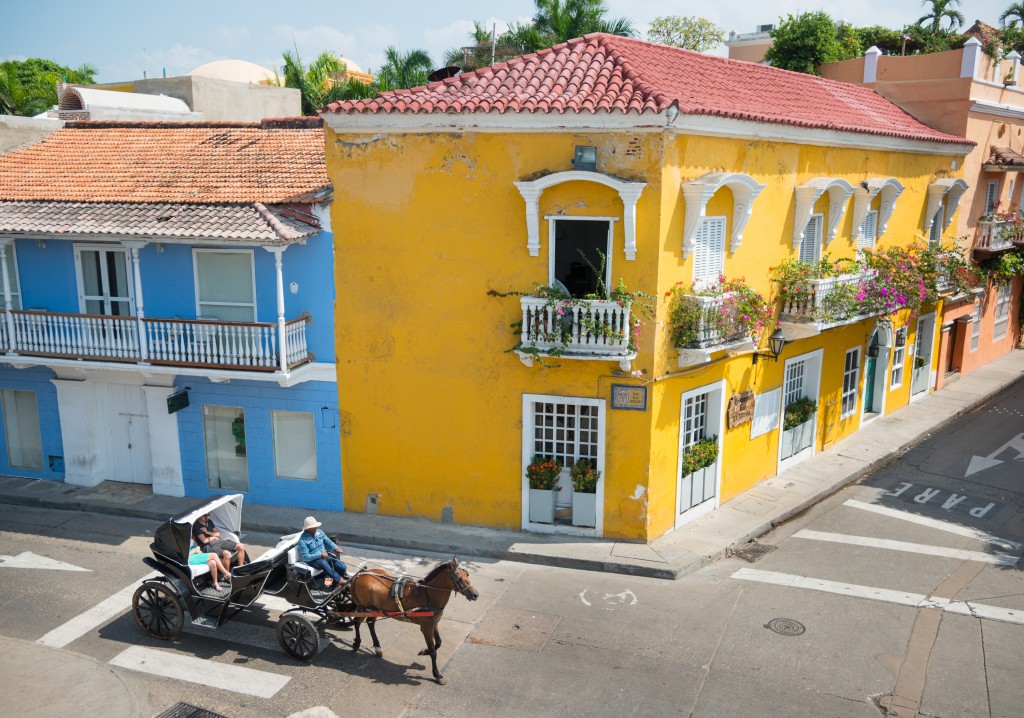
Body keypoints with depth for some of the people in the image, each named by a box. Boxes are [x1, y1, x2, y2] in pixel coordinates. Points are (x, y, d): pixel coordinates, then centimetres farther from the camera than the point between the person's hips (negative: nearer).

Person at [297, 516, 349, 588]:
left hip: (325, 555, 6)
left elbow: (328, 542, 12)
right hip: (313, 560, -6)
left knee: (342, 567, -14)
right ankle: (339, 580, -30)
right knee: (323, 563, -39)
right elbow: (305, 557, -19)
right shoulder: (303, 540, -16)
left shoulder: (319, 532, 1)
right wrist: (320, 555, -24)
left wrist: (336, 548, -7)